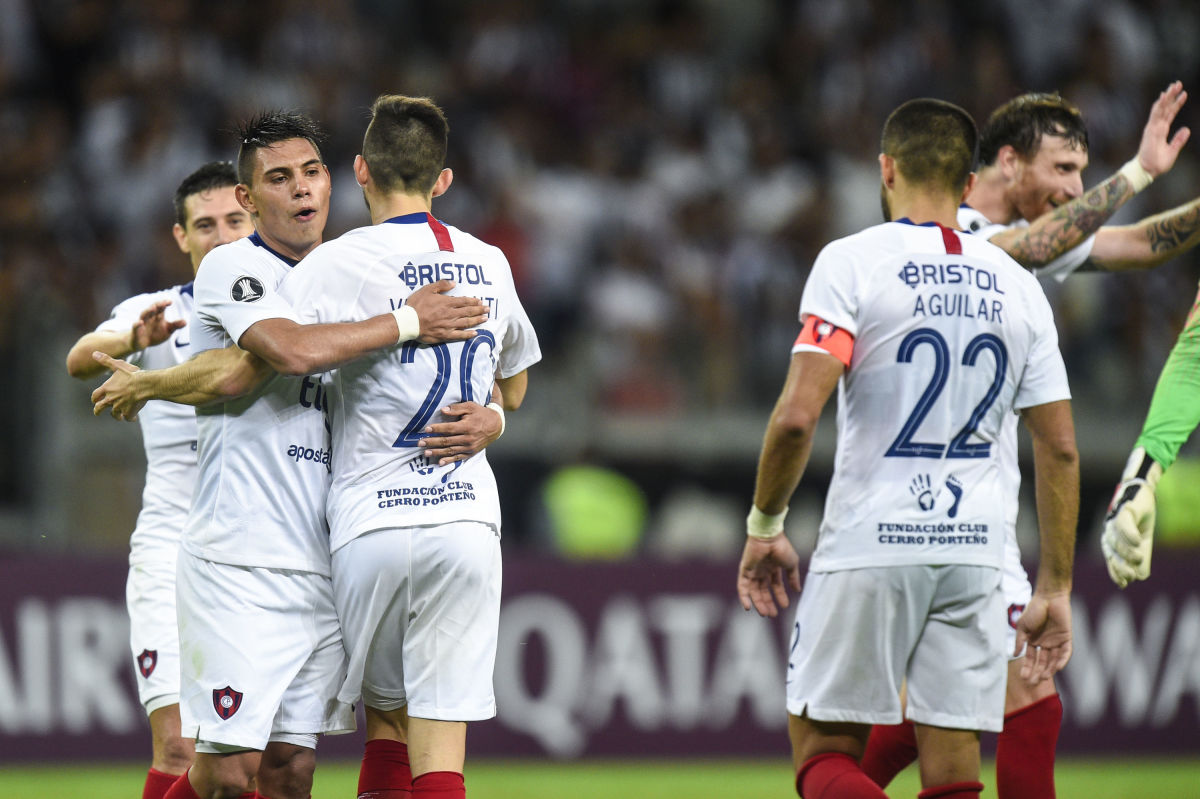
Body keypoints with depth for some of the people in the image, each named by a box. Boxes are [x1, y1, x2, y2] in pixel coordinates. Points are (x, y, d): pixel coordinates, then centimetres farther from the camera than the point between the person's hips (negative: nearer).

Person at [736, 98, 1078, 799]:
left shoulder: (852, 263, -6)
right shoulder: (1017, 286, 8)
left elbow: (798, 416, -15)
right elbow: (1060, 450, 7)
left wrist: (764, 527, -1)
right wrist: (1055, 589, 14)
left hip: (868, 547, -4)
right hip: (976, 552, 4)